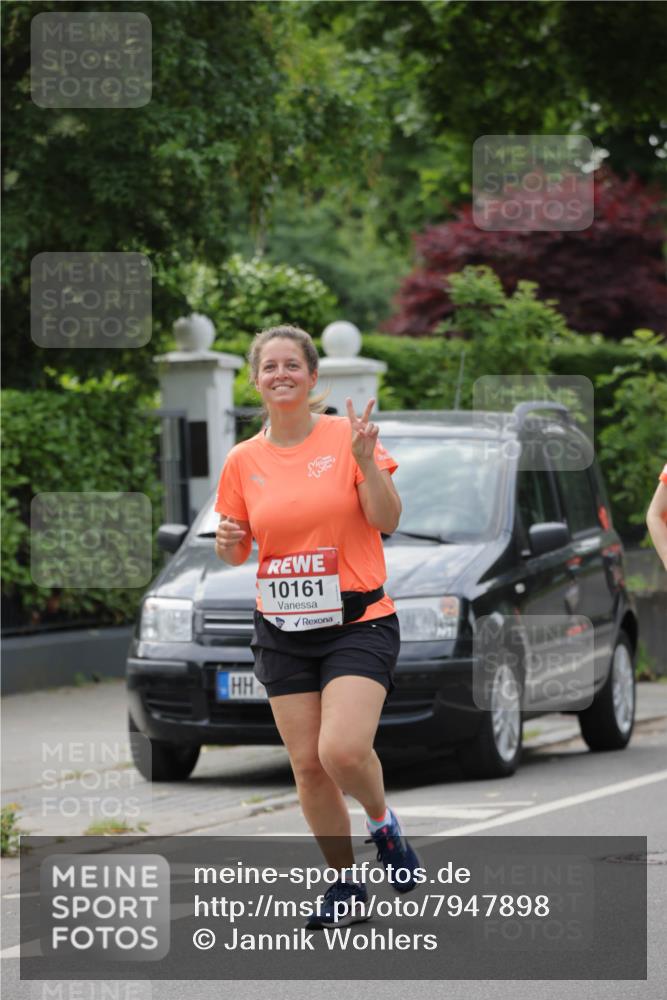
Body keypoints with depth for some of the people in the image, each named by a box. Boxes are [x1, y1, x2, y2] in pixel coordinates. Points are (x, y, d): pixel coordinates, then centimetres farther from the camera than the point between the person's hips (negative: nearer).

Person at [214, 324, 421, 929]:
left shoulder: (346, 437, -4)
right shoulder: (243, 461, 6)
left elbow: (387, 522, -9)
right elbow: (240, 552, 15)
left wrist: (366, 461, -23)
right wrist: (228, 545, -8)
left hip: (358, 623, -4)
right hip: (283, 631, 4)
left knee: (342, 751, -21)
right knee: (308, 765, 3)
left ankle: (382, 822, 11)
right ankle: (347, 888, 18)